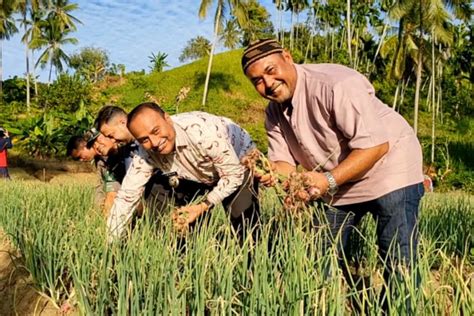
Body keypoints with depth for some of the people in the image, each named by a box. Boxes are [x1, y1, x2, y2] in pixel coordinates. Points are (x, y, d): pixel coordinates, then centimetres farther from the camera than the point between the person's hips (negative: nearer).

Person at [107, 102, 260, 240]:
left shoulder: (203, 132, -39)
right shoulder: (146, 152, -24)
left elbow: (234, 175, -27)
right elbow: (127, 197, -19)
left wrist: (202, 207, -31)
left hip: (239, 162, -4)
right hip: (199, 176, 5)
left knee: (244, 222, -19)